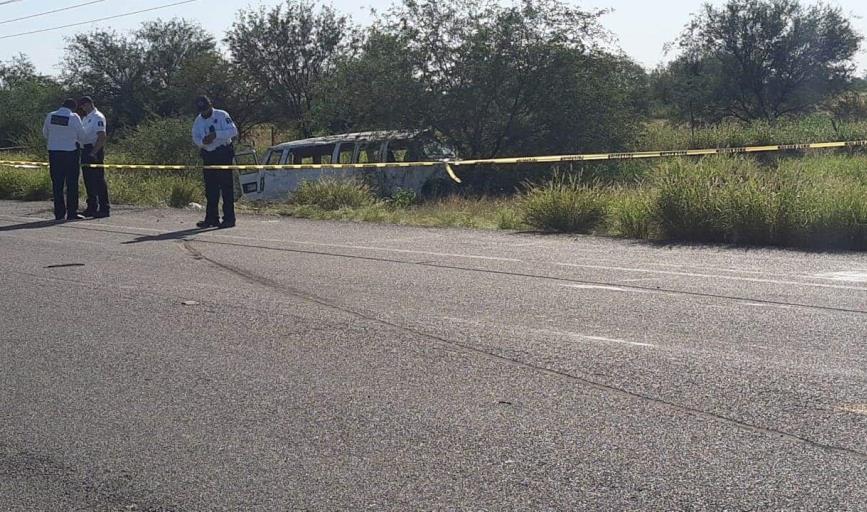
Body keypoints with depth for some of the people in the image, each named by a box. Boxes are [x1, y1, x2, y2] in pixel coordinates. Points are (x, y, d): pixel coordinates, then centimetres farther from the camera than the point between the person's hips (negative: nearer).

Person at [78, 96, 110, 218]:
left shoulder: (97, 117, -9)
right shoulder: (85, 118, 19)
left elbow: (102, 137, -17)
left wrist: (93, 153, -23)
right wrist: (82, 152, 11)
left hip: (95, 151, -9)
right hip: (85, 151, 9)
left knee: (98, 179, -9)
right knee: (88, 180, 10)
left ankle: (104, 208, -7)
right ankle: (92, 207, 17)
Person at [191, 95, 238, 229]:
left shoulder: (222, 115, -5)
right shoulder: (198, 121, 12)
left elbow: (233, 131, -14)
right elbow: (195, 138, 6)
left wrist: (216, 134, -24)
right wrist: (203, 141, -17)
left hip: (224, 154, -6)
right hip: (208, 156, 6)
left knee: (226, 187, -7)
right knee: (210, 189, 8)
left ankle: (229, 218, -6)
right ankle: (212, 218, 13)